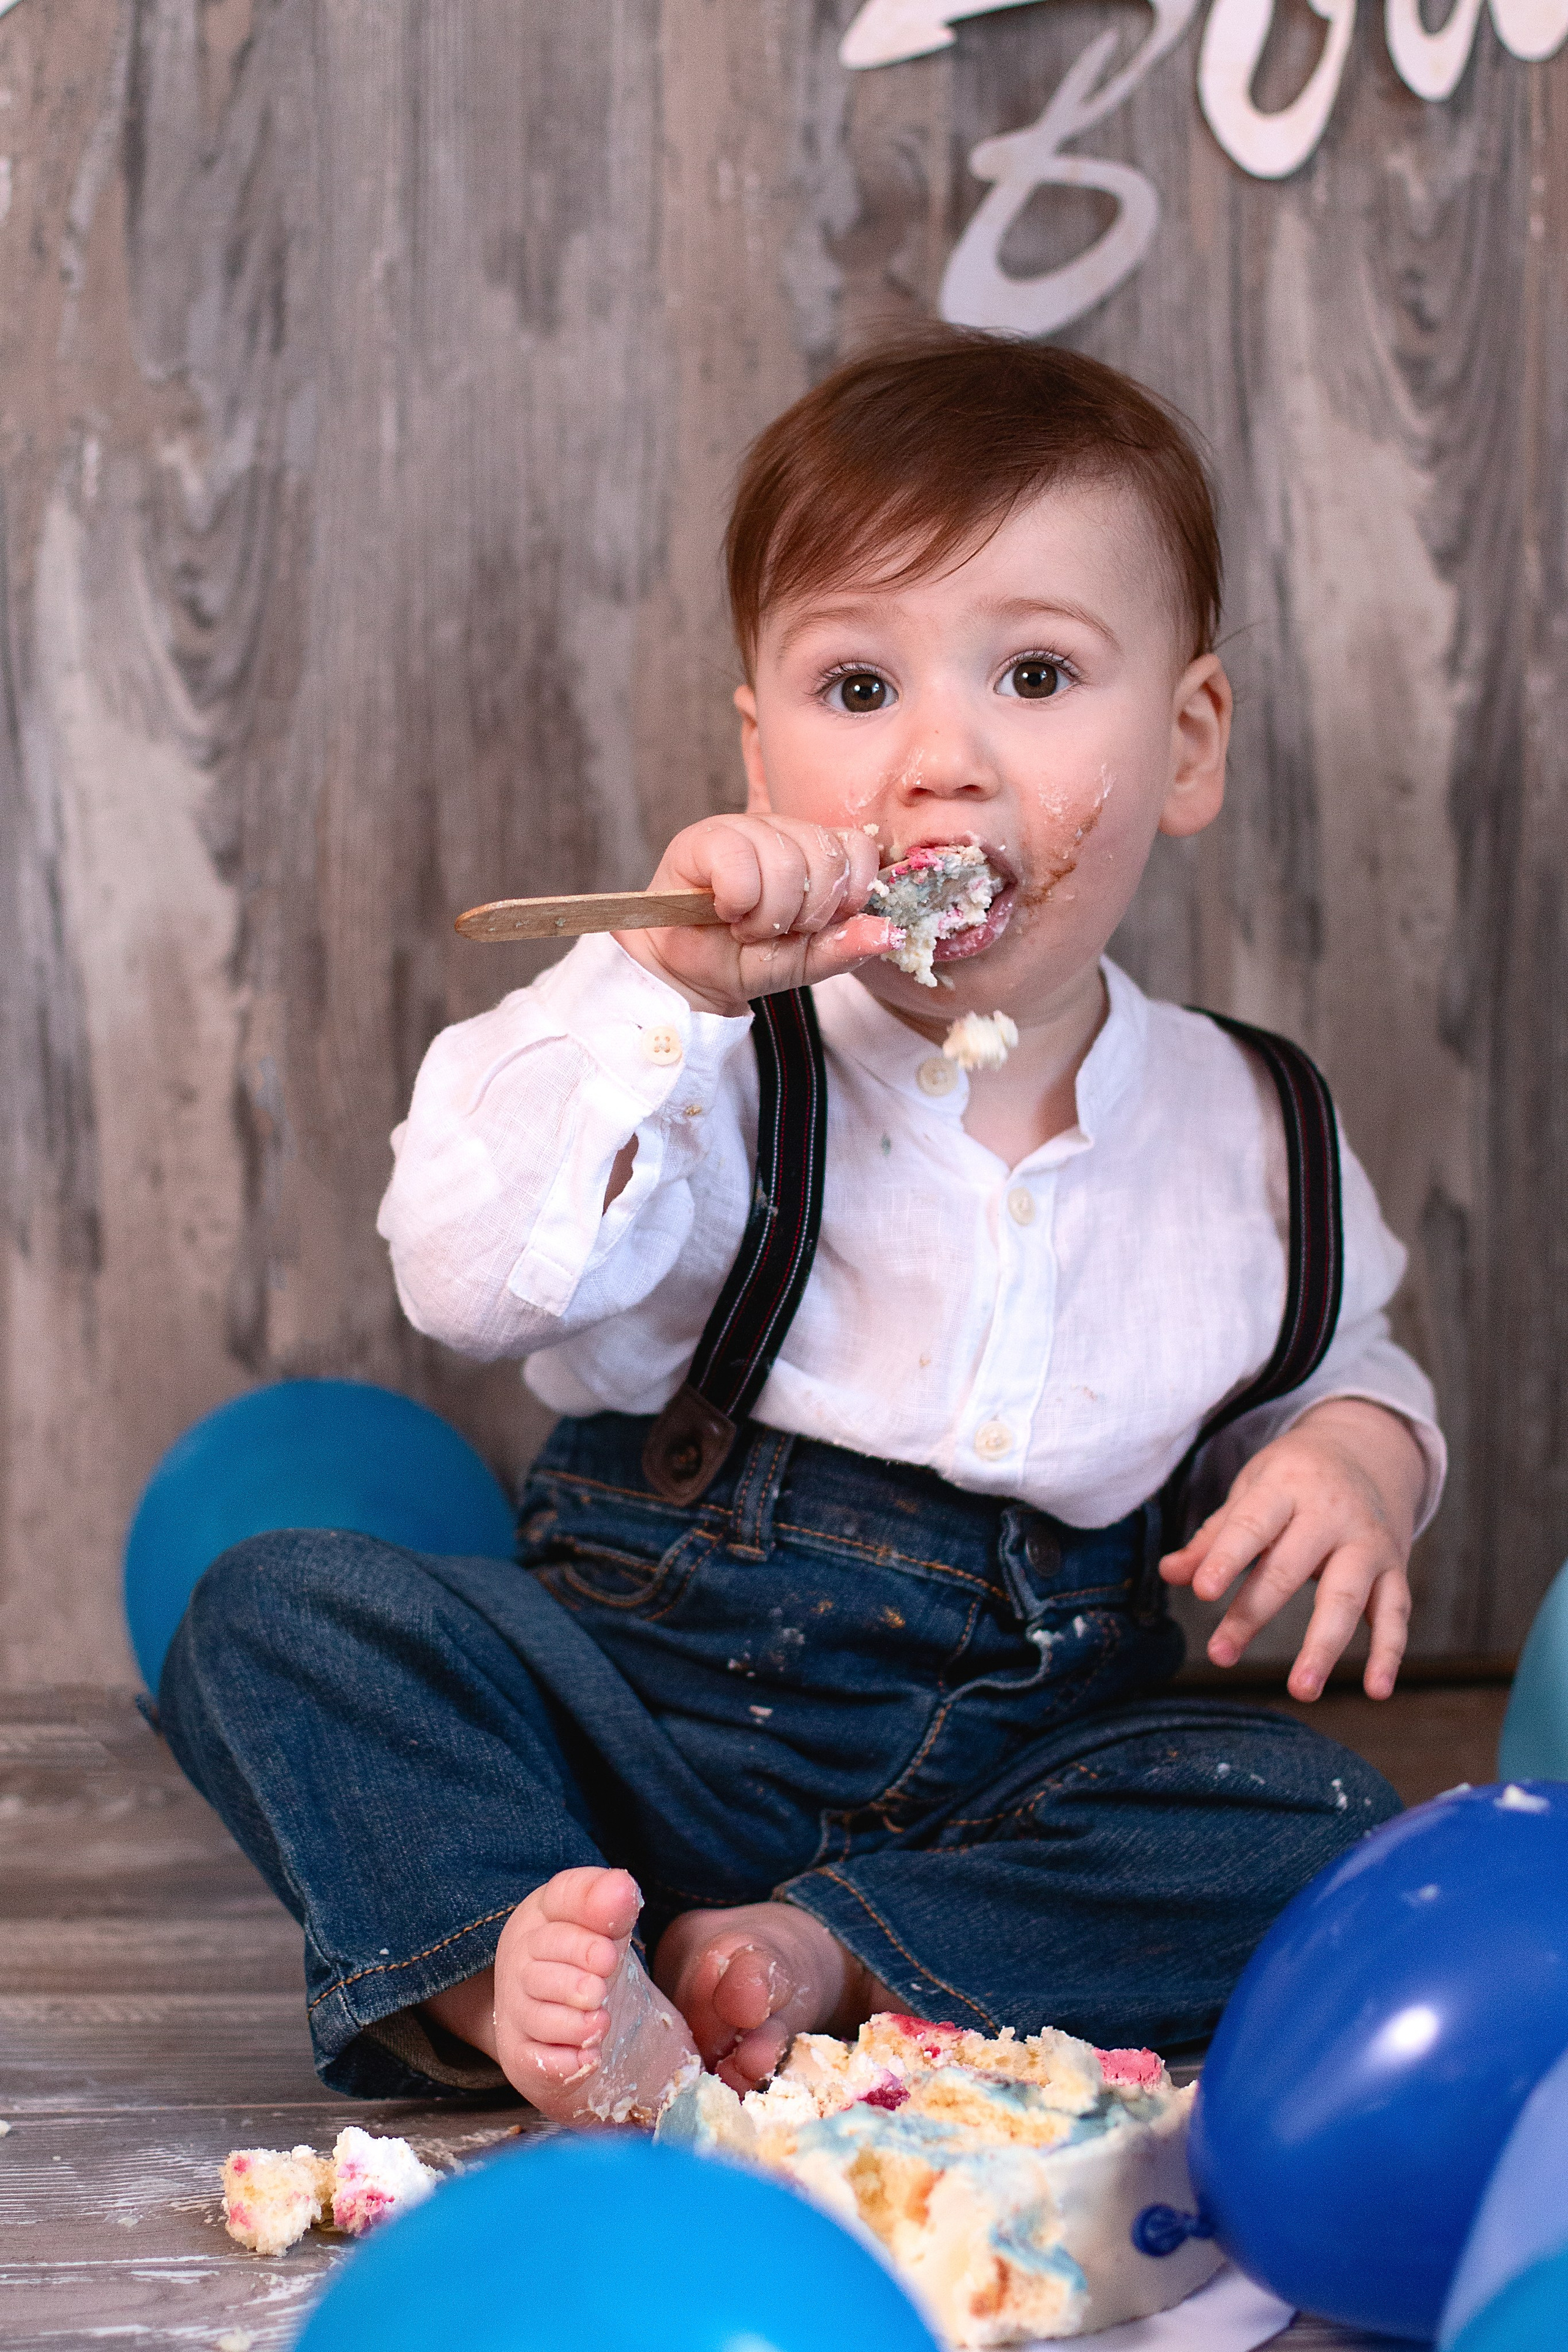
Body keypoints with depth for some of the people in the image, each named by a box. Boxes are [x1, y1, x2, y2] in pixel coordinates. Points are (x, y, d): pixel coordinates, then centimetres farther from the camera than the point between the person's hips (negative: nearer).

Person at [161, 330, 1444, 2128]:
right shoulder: (724, 1061, -8)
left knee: (1312, 1827, -24)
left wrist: (1352, 1457, -4)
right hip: (644, 1698, -2)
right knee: (285, 1612, -22)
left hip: (1010, 1758, 2)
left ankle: (818, 1960, -24)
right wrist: (653, 986, -31)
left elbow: (1343, 1363, 20)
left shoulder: (1251, 1134, 2)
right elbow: (475, 1279, -24)